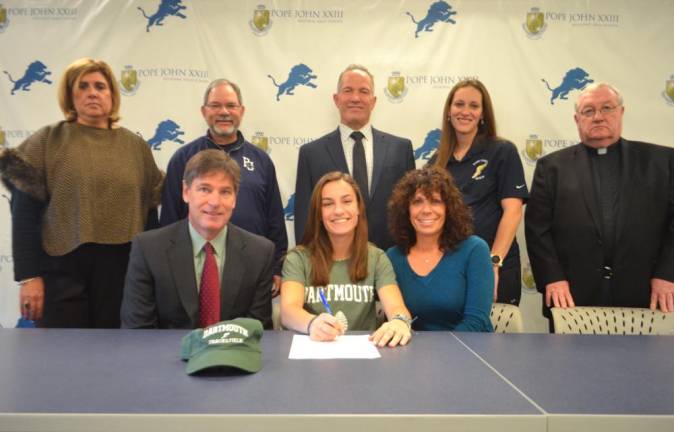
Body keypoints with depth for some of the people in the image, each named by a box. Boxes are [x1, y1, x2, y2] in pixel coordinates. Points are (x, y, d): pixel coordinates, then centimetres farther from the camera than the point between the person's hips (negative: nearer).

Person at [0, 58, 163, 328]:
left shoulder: (135, 145, 8)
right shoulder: (47, 141, 1)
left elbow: (149, 211, 9)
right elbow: (24, 213, -3)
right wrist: (28, 276, -8)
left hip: (123, 271, 3)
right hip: (63, 270, -2)